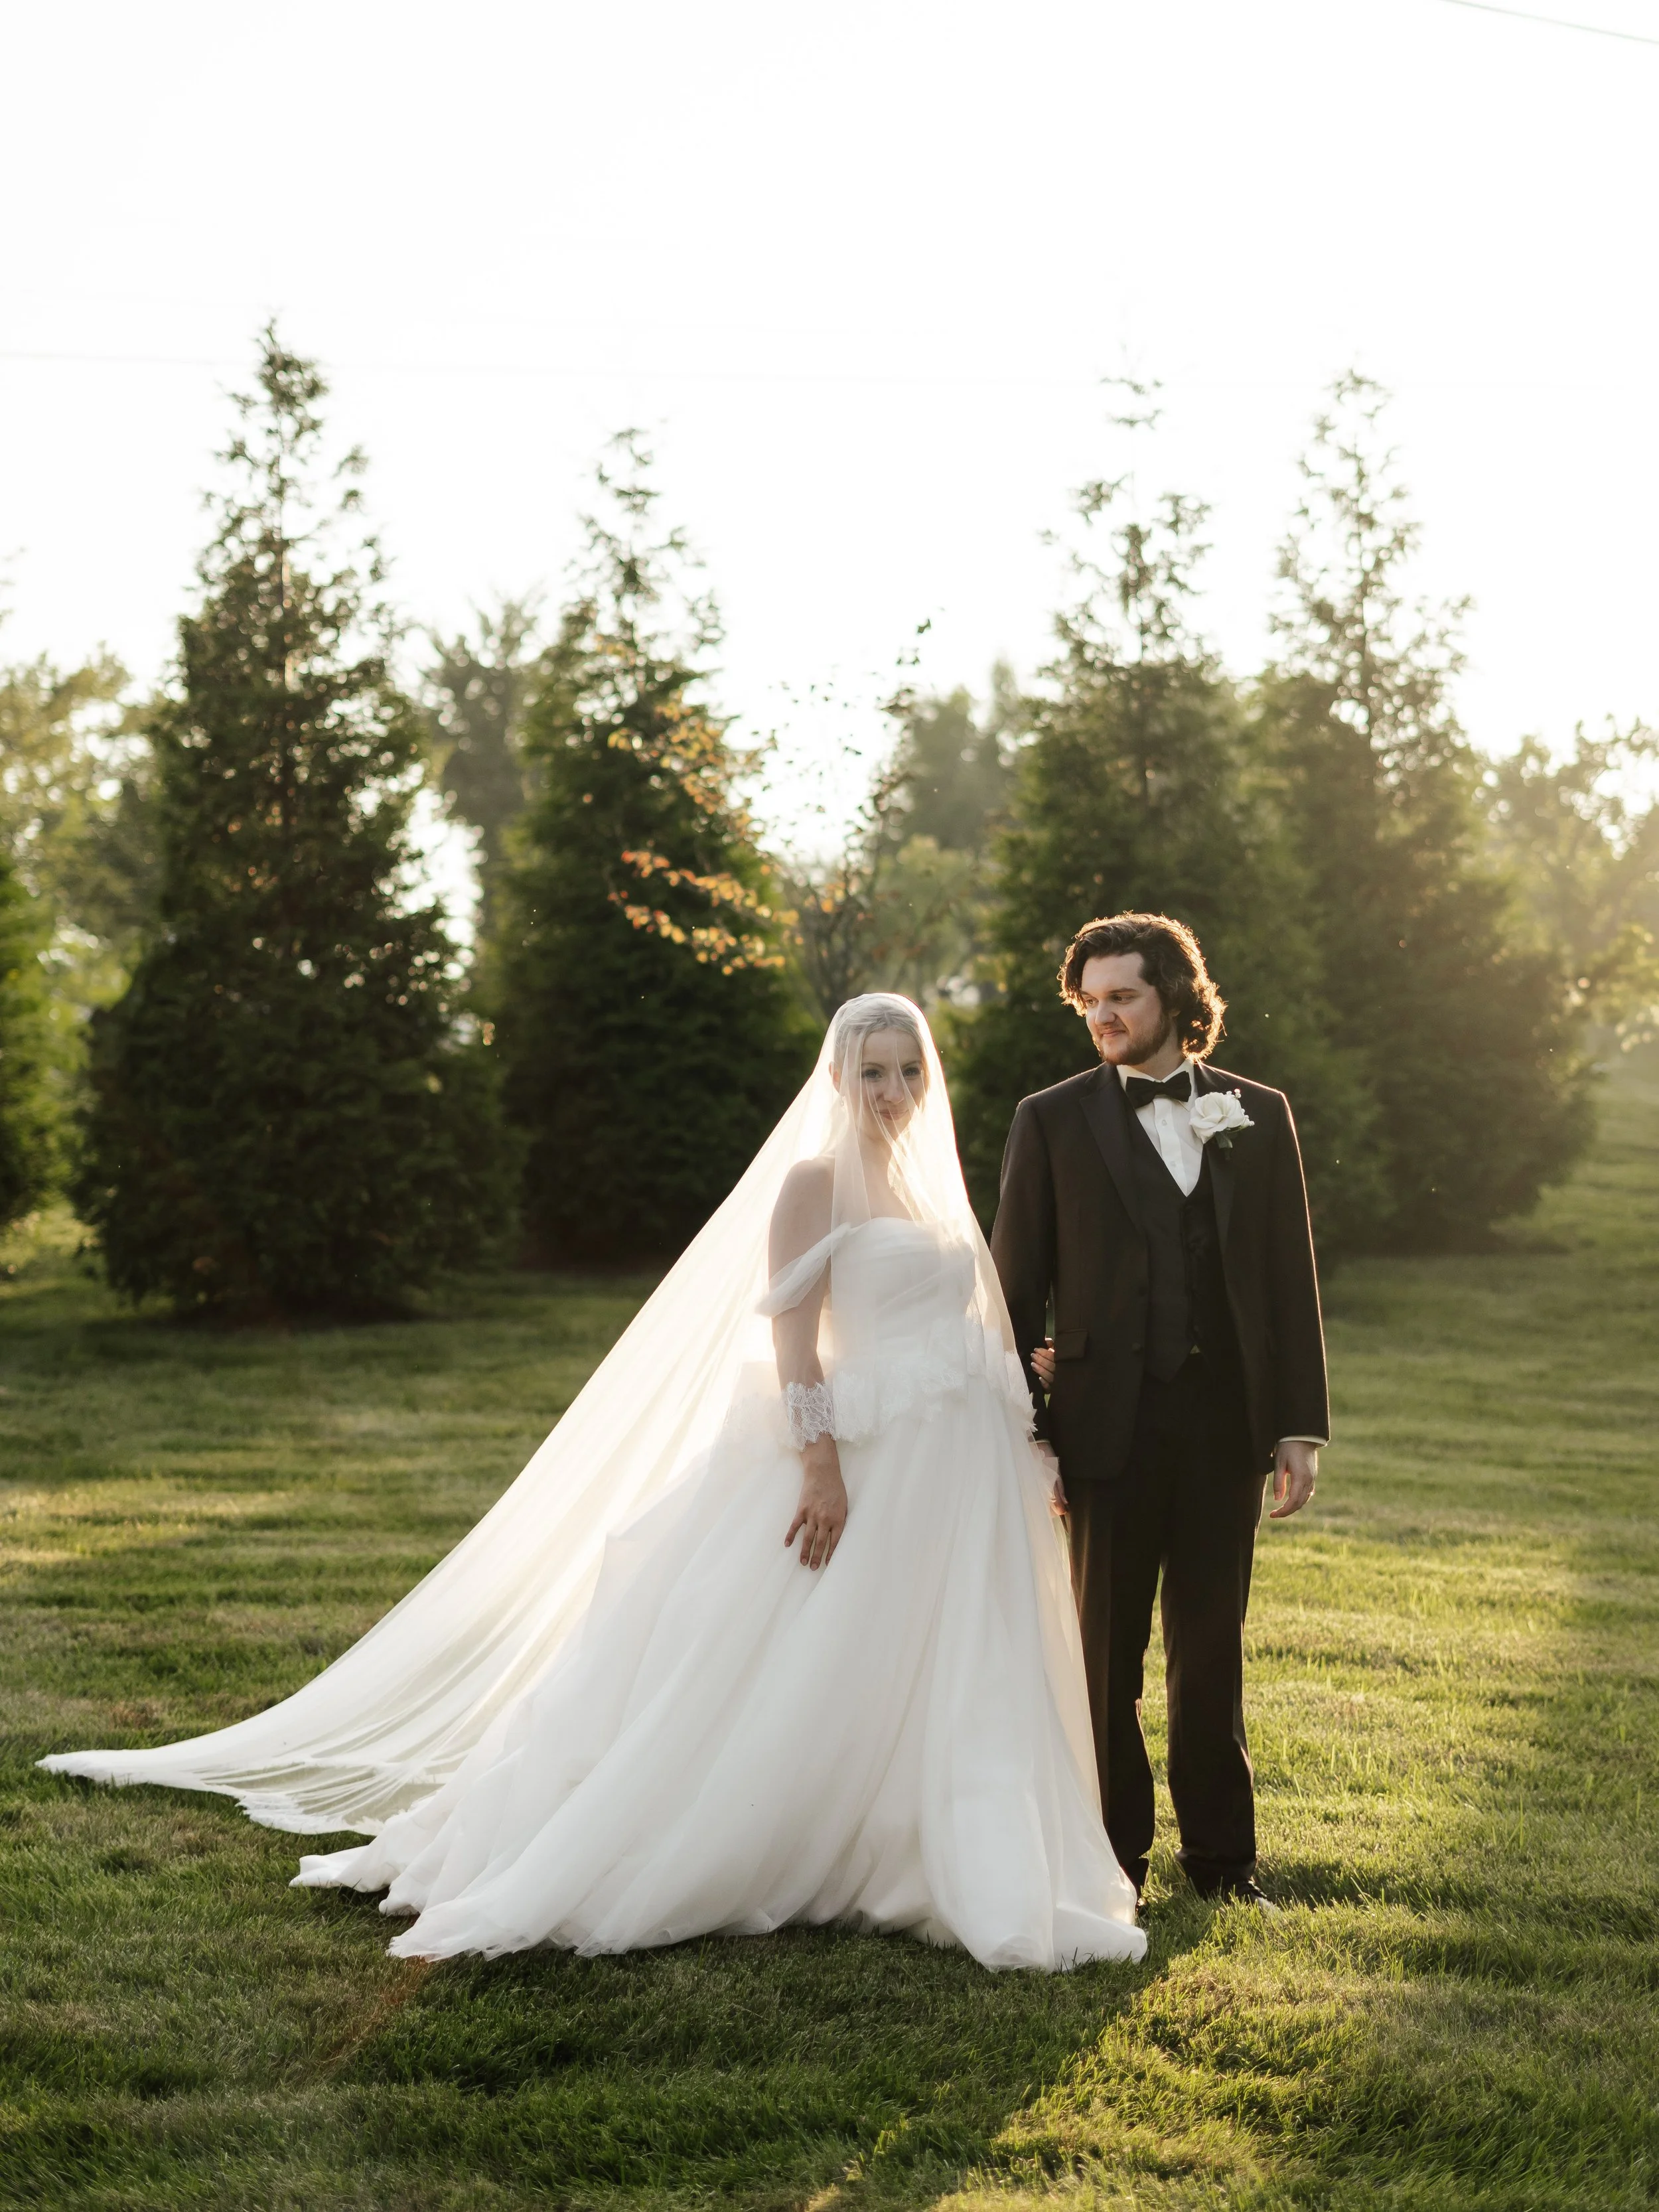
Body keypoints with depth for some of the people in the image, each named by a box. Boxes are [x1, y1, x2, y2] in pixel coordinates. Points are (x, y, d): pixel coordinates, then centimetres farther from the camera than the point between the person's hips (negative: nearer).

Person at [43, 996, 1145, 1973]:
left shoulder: (934, 1181, 18)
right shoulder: (816, 1178, -5)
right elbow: (791, 1331, -13)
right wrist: (819, 1462, -21)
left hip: (966, 1474, 7)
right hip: (871, 1466, -7)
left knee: (959, 1688, 7)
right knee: (799, 1681, -5)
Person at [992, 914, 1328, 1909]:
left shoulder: (1258, 1115, 8)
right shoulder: (1054, 1120, 2)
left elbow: (1291, 1274, 7)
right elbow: (1018, 1284, 2)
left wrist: (1301, 1425, 2)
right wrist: (1021, 1431, -4)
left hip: (1225, 1420, 2)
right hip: (1114, 1420, -1)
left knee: (1214, 1646, 10)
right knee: (1109, 1649, 6)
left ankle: (1223, 1856, 20)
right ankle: (1115, 1853, 19)